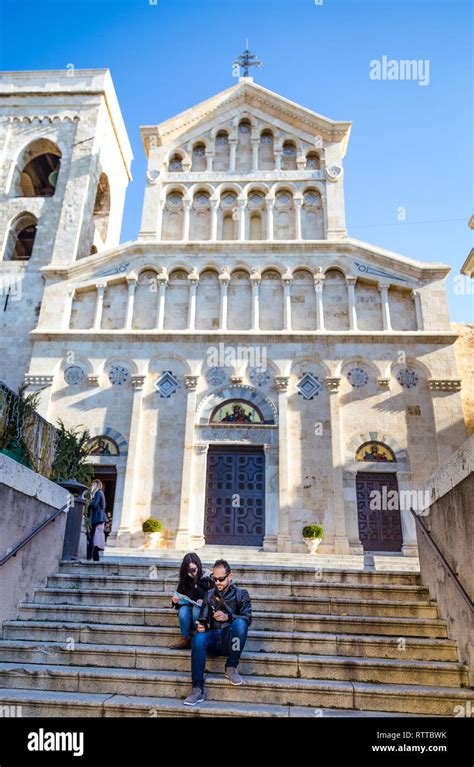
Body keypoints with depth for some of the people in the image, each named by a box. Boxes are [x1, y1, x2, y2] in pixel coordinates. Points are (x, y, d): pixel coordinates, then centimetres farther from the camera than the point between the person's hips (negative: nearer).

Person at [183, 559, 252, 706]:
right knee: (199, 638, -32)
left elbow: (247, 619, -5)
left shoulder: (241, 593, 8)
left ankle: (231, 668, -18)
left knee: (239, 623, -35)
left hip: (230, 639, -2)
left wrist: (227, 617, -22)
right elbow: (203, 618, 13)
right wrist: (201, 625, -12)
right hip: (213, 638, 2)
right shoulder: (209, 594, 19)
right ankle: (198, 689, -29)